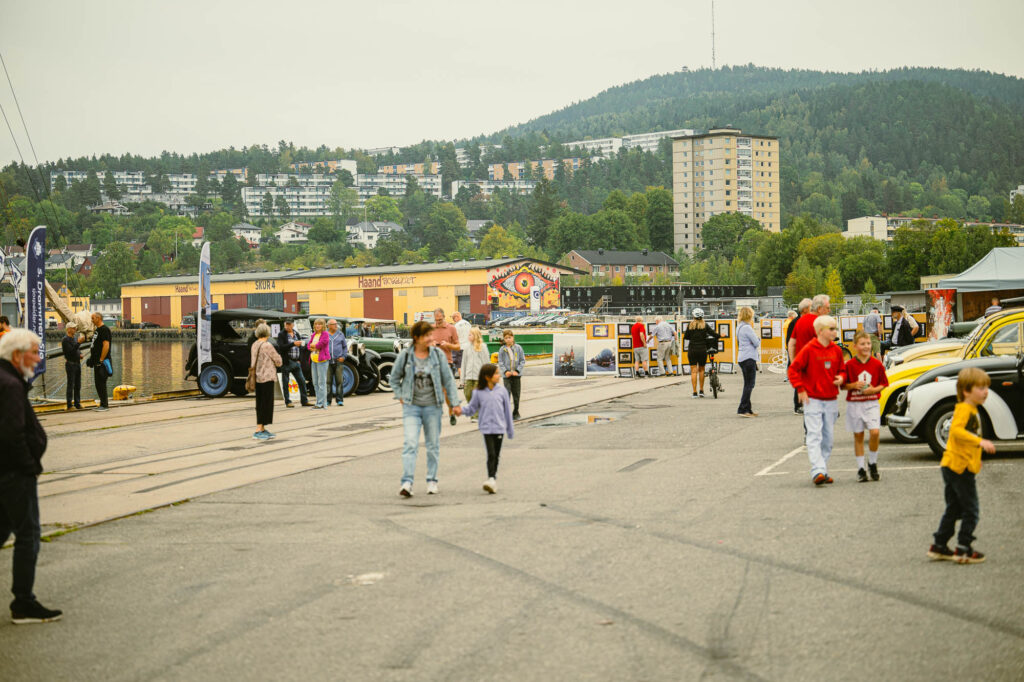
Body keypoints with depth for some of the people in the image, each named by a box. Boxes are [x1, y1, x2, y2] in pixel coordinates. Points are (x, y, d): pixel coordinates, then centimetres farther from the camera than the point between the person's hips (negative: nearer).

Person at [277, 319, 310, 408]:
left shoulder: (297, 334, 13)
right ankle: (288, 402, 6)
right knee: (285, 383, -1)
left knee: (302, 381, 4)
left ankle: (304, 401, 9)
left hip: (296, 362, 5)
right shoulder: (281, 335, -4)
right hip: (286, 362, -5)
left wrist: (299, 359, 7)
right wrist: (293, 344, -24)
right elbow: (281, 347, -17)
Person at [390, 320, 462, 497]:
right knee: (410, 443, -13)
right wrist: (400, 397, 2)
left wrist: (454, 402, 3)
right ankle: (407, 482, -16)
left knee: (433, 444, 10)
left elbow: (448, 379, 4)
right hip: (411, 406, -1)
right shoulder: (405, 355, -3)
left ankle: (432, 480, 22)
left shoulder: (438, 354, -2)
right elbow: (394, 378, 11)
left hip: (433, 406, 1)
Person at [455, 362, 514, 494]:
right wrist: (462, 410, -17)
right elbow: (472, 408, 4)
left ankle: (493, 478, 21)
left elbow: (507, 410, 8)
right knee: (491, 454, -12)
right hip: (486, 428, -2)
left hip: (499, 428, 2)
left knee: (496, 455, 9)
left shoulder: (502, 391, 2)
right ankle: (491, 479, -15)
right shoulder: (478, 392, -3)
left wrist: (510, 429, 12)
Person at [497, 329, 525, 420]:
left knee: (516, 395, 9)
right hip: (507, 375, -1)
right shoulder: (502, 349, 0)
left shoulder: (518, 348, 1)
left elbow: (523, 361, 2)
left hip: (517, 375, 1)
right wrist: (505, 371, -14)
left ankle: (516, 413, 22)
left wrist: (517, 371, -10)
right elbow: (500, 362, 2)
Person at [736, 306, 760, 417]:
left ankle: (747, 409, 16)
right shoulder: (747, 328, -15)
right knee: (749, 385, -7)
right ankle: (742, 409, -9)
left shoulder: (739, 327, 14)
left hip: (742, 358, 10)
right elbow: (756, 343, -14)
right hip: (749, 358, -10)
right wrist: (758, 337, 7)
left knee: (748, 385, 13)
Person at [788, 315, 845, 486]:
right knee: (815, 436, -12)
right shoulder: (809, 350, -8)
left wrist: (840, 378, -2)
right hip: (813, 400, -5)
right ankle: (818, 471, -19)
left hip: (831, 401, 5)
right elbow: (793, 369, -6)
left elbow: (841, 370, 20)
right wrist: (801, 390, -11)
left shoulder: (836, 350, 7)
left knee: (828, 438, 9)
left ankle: (823, 471, 17)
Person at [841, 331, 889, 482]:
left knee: (874, 432, -15)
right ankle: (860, 468, 15)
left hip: (871, 403, 0)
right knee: (858, 436, 6)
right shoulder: (849, 365, -3)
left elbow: (883, 384, 8)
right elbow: (843, 384, 2)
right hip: (854, 404, 0)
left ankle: (872, 463, 7)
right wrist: (854, 385, -16)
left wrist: (874, 389, -10)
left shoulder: (877, 364, 0)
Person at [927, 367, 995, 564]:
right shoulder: (964, 409, -15)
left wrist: (976, 457, 34)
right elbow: (956, 430, -32)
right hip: (960, 467, -10)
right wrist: (980, 442, -37)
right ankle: (964, 550, 2)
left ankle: (939, 547, 20)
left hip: (952, 467, 10)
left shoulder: (971, 410, 17)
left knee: (953, 509, 15)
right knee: (971, 511, -2)